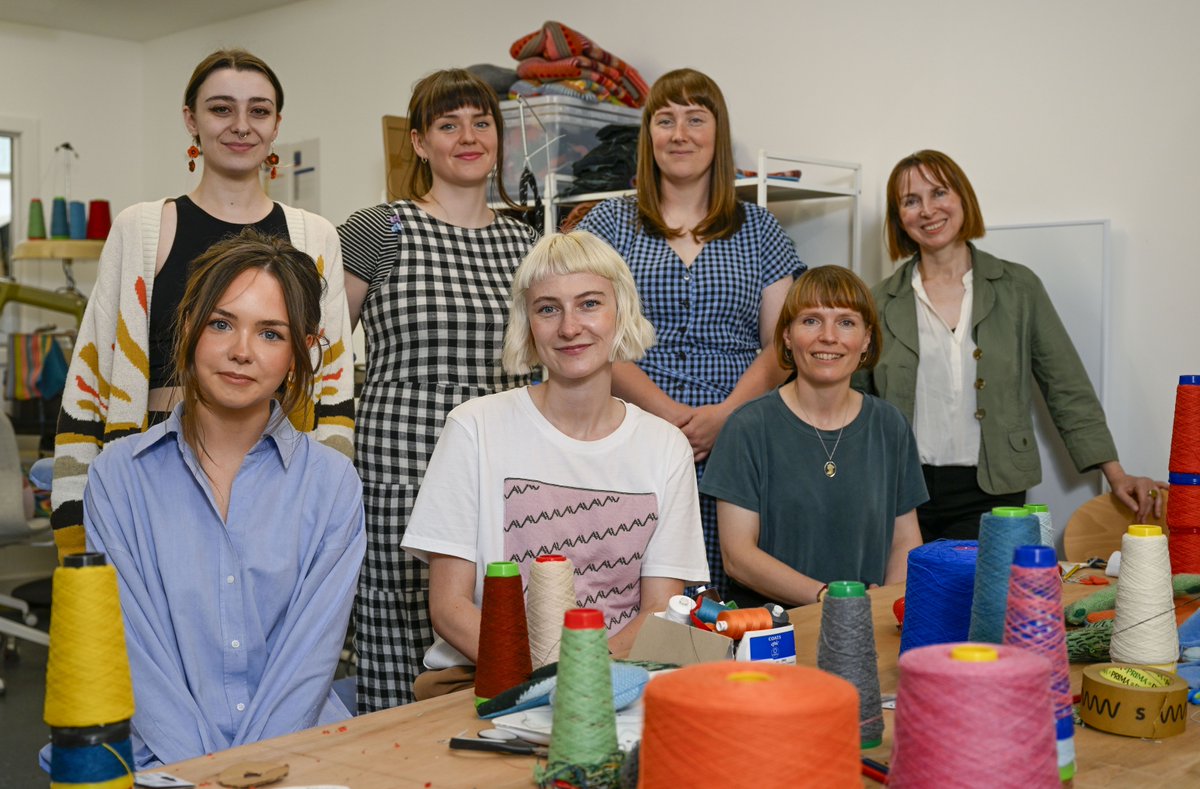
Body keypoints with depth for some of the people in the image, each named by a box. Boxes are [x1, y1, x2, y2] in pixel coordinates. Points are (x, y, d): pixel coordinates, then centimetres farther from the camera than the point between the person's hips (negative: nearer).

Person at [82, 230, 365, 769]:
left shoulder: (332, 483, 5)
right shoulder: (119, 476, 4)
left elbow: (311, 650, -1)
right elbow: (134, 646, -2)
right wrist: (201, 768, -13)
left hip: (298, 751, 1)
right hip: (166, 763, -1)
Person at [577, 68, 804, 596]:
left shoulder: (758, 230, 13)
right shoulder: (608, 224, 10)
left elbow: (781, 344, 7)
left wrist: (725, 414, -10)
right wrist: (668, 413, -12)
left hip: (734, 447, 1)